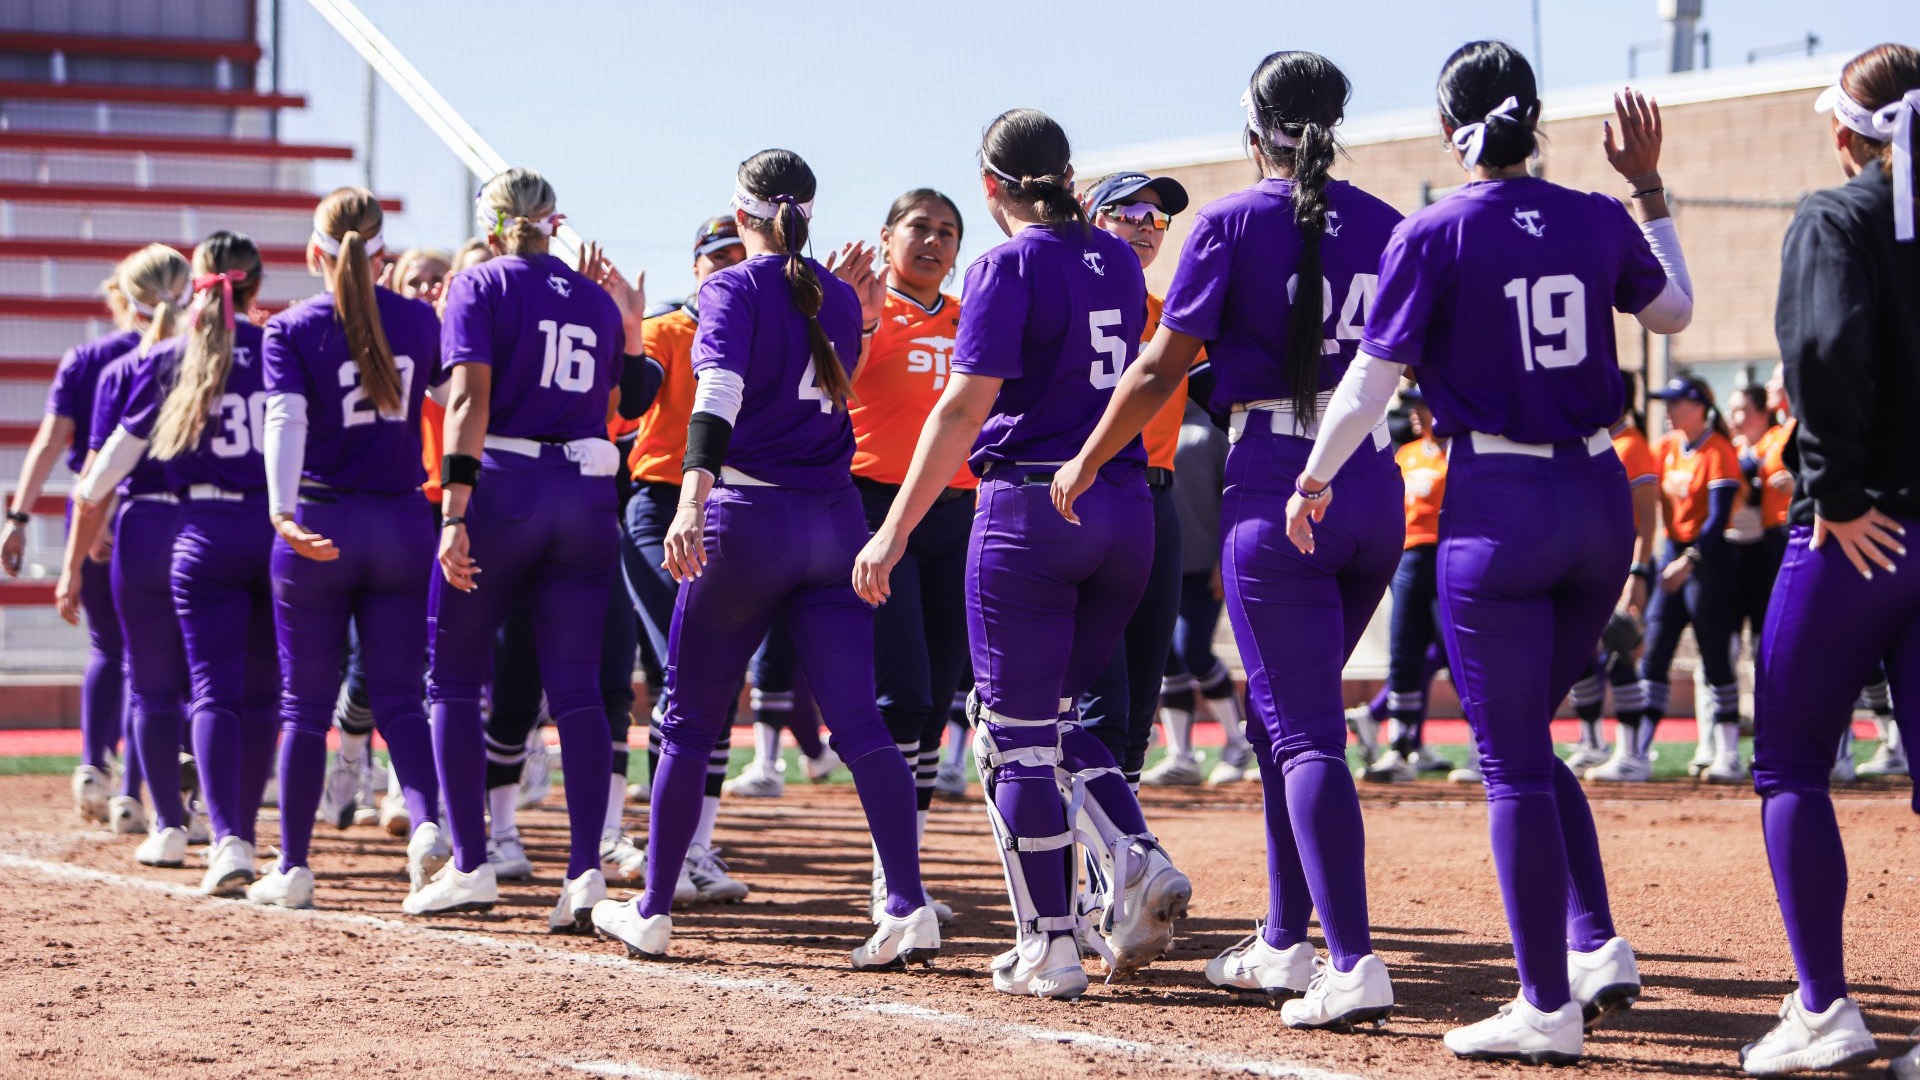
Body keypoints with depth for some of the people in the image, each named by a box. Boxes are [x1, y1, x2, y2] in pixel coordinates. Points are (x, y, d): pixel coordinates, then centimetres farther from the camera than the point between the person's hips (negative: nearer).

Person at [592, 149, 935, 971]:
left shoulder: (734, 289, -5)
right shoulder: (840, 300, 11)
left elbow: (721, 389, -22)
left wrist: (692, 499, -34)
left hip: (748, 517, -4)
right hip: (836, 519, 5)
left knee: (689, 722, 8)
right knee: (857, 723, -2)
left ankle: (652, 912, 15)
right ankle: (909, 907, -16)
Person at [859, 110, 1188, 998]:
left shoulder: (1009, 266, -8)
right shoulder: (1119, 262, 11)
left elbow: (966, 405, -16)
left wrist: (896, 529, -16)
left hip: (1030, 506, -6)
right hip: (1126, 509, 6)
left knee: (1017, 732, 2)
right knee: (1051, 717, 19)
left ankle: (1048, 947, 2)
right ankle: (1139, 866, -2)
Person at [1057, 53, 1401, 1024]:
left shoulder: (1233, 224, -4)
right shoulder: (1383, 225, 8)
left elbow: (1161, 369, -3)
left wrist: (1083, 465, 7)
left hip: (1277, 487, -5)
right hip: (1376, 489, 5)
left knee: (1305, 732, -8)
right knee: (1281, 712, 20)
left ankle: (1354, 965, -19)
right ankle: (1285, 944, 25)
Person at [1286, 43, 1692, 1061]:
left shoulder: (1433, 235, -8)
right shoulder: (1599, 221, 4)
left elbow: (1371, 381, -5)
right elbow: (1674, 310, 22)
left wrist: (1312, 481, 9)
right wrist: (1649, 191, 28)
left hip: (1498, 507, -5)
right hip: (1601, 499, 5)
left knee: (1514, 761, 0)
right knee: (1528, 740, 21)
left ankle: (1548, 1007, 1)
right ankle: (1597, 946, 10)